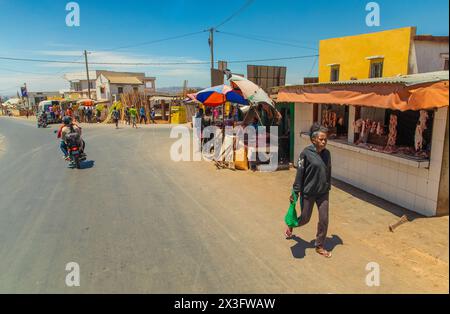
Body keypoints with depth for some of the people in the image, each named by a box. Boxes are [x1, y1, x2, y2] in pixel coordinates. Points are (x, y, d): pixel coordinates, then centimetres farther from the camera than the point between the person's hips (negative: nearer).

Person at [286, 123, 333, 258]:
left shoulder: (327, 153, -1)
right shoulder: (306, 153, -16)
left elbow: (328, 172, 10)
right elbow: (300, 173, -13)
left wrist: (328, 187, 16)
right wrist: (295, 191, -12)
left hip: (323, 193, 4)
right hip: (308, 192, -4)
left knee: (324, 219, 5)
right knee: (305, 219, 11)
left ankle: (320, 246, 24)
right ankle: (291, 226, 45)